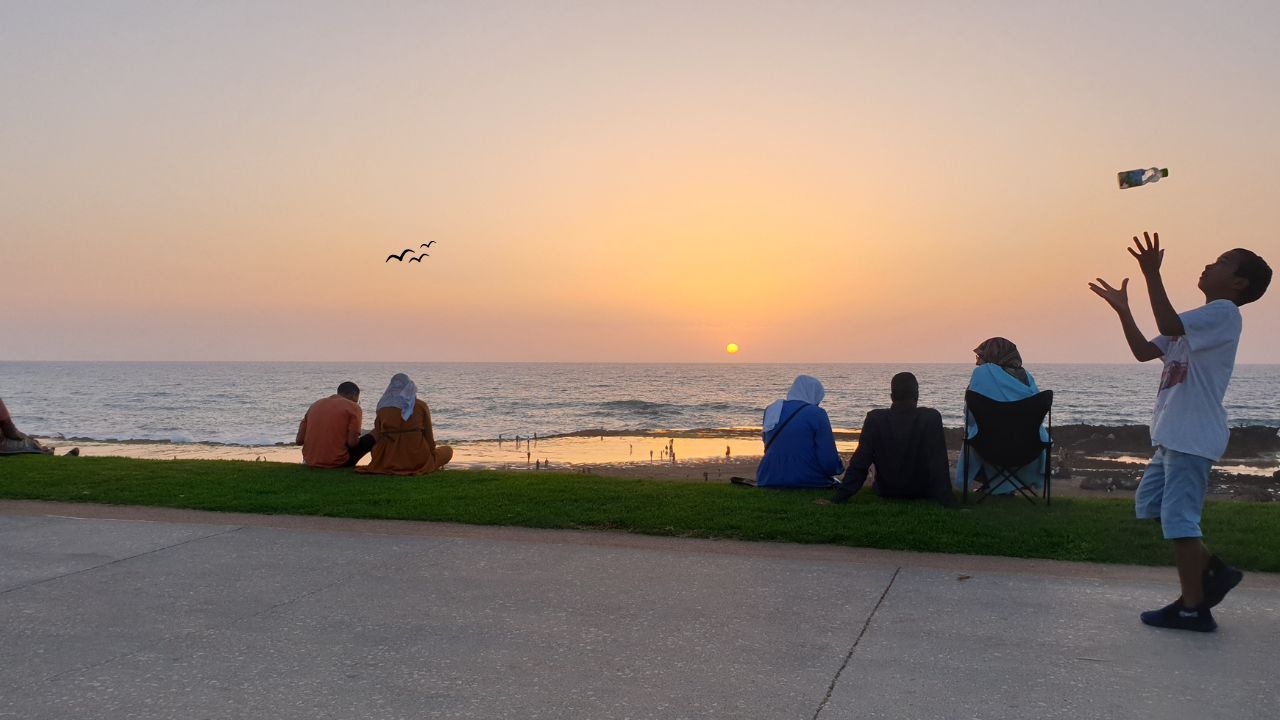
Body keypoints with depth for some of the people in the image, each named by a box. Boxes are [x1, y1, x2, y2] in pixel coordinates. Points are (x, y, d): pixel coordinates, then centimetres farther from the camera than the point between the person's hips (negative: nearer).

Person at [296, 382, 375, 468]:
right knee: (371, 438, 14)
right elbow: (352, 443, -13)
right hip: (337, 463, -5)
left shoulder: (315, 404, 13)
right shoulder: (353, 407, -2)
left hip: (310, 462, 5)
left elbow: (299, 440, 6)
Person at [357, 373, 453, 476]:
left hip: (389, 461, 2)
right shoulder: (421, 405, 2)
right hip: (417, 459, -2)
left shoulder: (382, 407, 6)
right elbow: (429, 438, 3)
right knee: (448, 450, 24)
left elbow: (377, 438, 4)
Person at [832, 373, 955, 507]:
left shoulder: (875, 419, -15)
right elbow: (939, 463, -22)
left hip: (886, 491, 3)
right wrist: (948, 502, -20)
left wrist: (838, 499, -10)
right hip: (922, 491, -2)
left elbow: (859, 463, -15)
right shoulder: (932, 418, -19)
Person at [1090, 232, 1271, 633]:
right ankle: (1213, 570, 23)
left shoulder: (1223, 313, -9)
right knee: (1149, 505, 15)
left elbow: (1168, 324, -28)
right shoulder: (1197, 322, 21)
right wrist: (1122, 310, 9)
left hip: (1194, 437, -10)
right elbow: (1144, 351, 17)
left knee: (1178, 517, -6)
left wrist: (1152, 275, -31)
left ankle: (1193, 607, 3)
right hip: (1171, 435, 10)